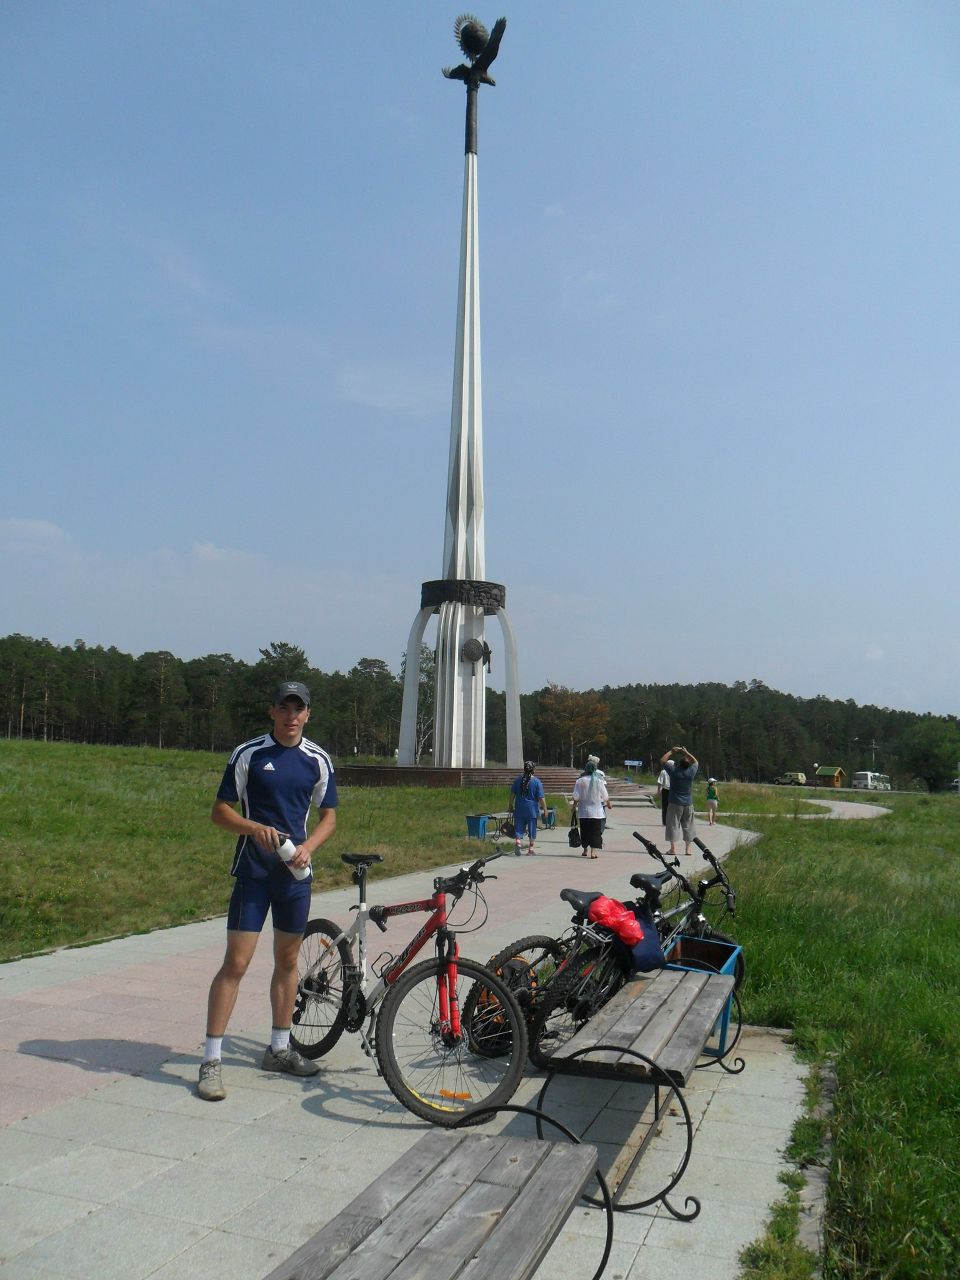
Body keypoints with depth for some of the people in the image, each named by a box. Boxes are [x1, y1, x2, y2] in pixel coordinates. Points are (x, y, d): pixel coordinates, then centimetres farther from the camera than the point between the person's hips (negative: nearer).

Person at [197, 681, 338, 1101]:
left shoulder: (318, 760, 3)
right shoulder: (248, 754, -5)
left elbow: (328, 817, 9)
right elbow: (220, 811, -3)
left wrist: (307, 846, -10)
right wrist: (255, 828, -21)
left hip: (295, 873, 4)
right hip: (253, 872, -3)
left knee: (287, 961, 14)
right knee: (236, 963, -6)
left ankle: (279, 1048, 29)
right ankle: (210, 1061, 3)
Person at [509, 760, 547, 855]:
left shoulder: (517, 780, 3)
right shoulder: (537, 782, -6)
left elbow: (512, 795, 8)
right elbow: (541, 798, -8)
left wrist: (511, 806, 18)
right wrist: (545, 810, -2)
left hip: (519, 809, 2)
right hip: (532, 810, -2)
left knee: (519, 828, 5)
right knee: (532, 830, 9)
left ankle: (518, 842, -19)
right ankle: (531, 848, 13)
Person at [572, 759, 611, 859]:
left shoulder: (580, 781, -7)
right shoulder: (599, 781, -5)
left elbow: (576, 798, -8)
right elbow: (605, 797, 3)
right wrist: (609, 805, 21)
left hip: (583, 812, 1)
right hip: (597, 812, -1)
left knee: (584, 831, 14)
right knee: (596, 832, 3)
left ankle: (585, 850, 27)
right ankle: (593, 851, -4)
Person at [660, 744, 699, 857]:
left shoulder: (674, 771, -14)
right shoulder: (691, 772, -7)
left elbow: (662, 760, -1)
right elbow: (695, 762, 14)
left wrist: (671, 751, 6)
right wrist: (686, 752, 13)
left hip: (675, 804, -3)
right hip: (688, 804, 3)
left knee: (673, 825, 1)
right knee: (688, 826, 11)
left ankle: (673, 848, -2)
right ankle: (688, 848, 13)